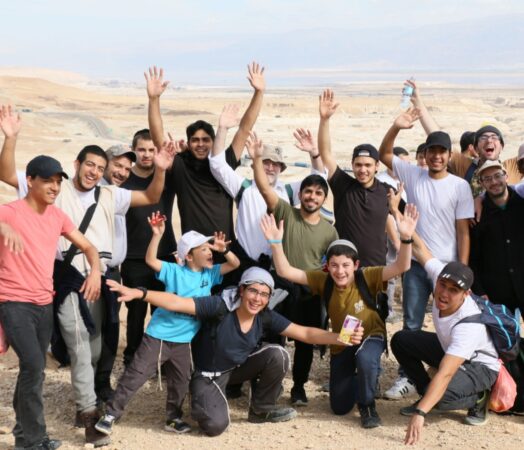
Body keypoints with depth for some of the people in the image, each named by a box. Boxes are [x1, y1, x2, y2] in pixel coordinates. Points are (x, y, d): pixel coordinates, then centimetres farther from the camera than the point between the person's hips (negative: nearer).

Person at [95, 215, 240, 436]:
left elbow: (235, 264, 3)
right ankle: (111, 414, 2)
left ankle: (173, 418, 31)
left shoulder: (209, 274, 5)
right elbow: (151, 260, -19)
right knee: (136, 374, -5)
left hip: (183, 340, 5)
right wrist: (157, 235, -30)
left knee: (180, 382, 13)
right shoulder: (175, 271, -8)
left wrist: (223, 249, -15)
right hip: (158, 335, -5)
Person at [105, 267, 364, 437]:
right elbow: (176, 303, -35)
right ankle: (202, 400, 10)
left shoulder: (266, 317, -13)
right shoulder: (219, 307, -27)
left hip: (239, 368, 5)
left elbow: (305, 334, -12)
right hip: (209, 374, -5)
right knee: (216, 425, -29)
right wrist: (138, 293, -47)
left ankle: (261, 410, 4)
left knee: (278, 355, -19)